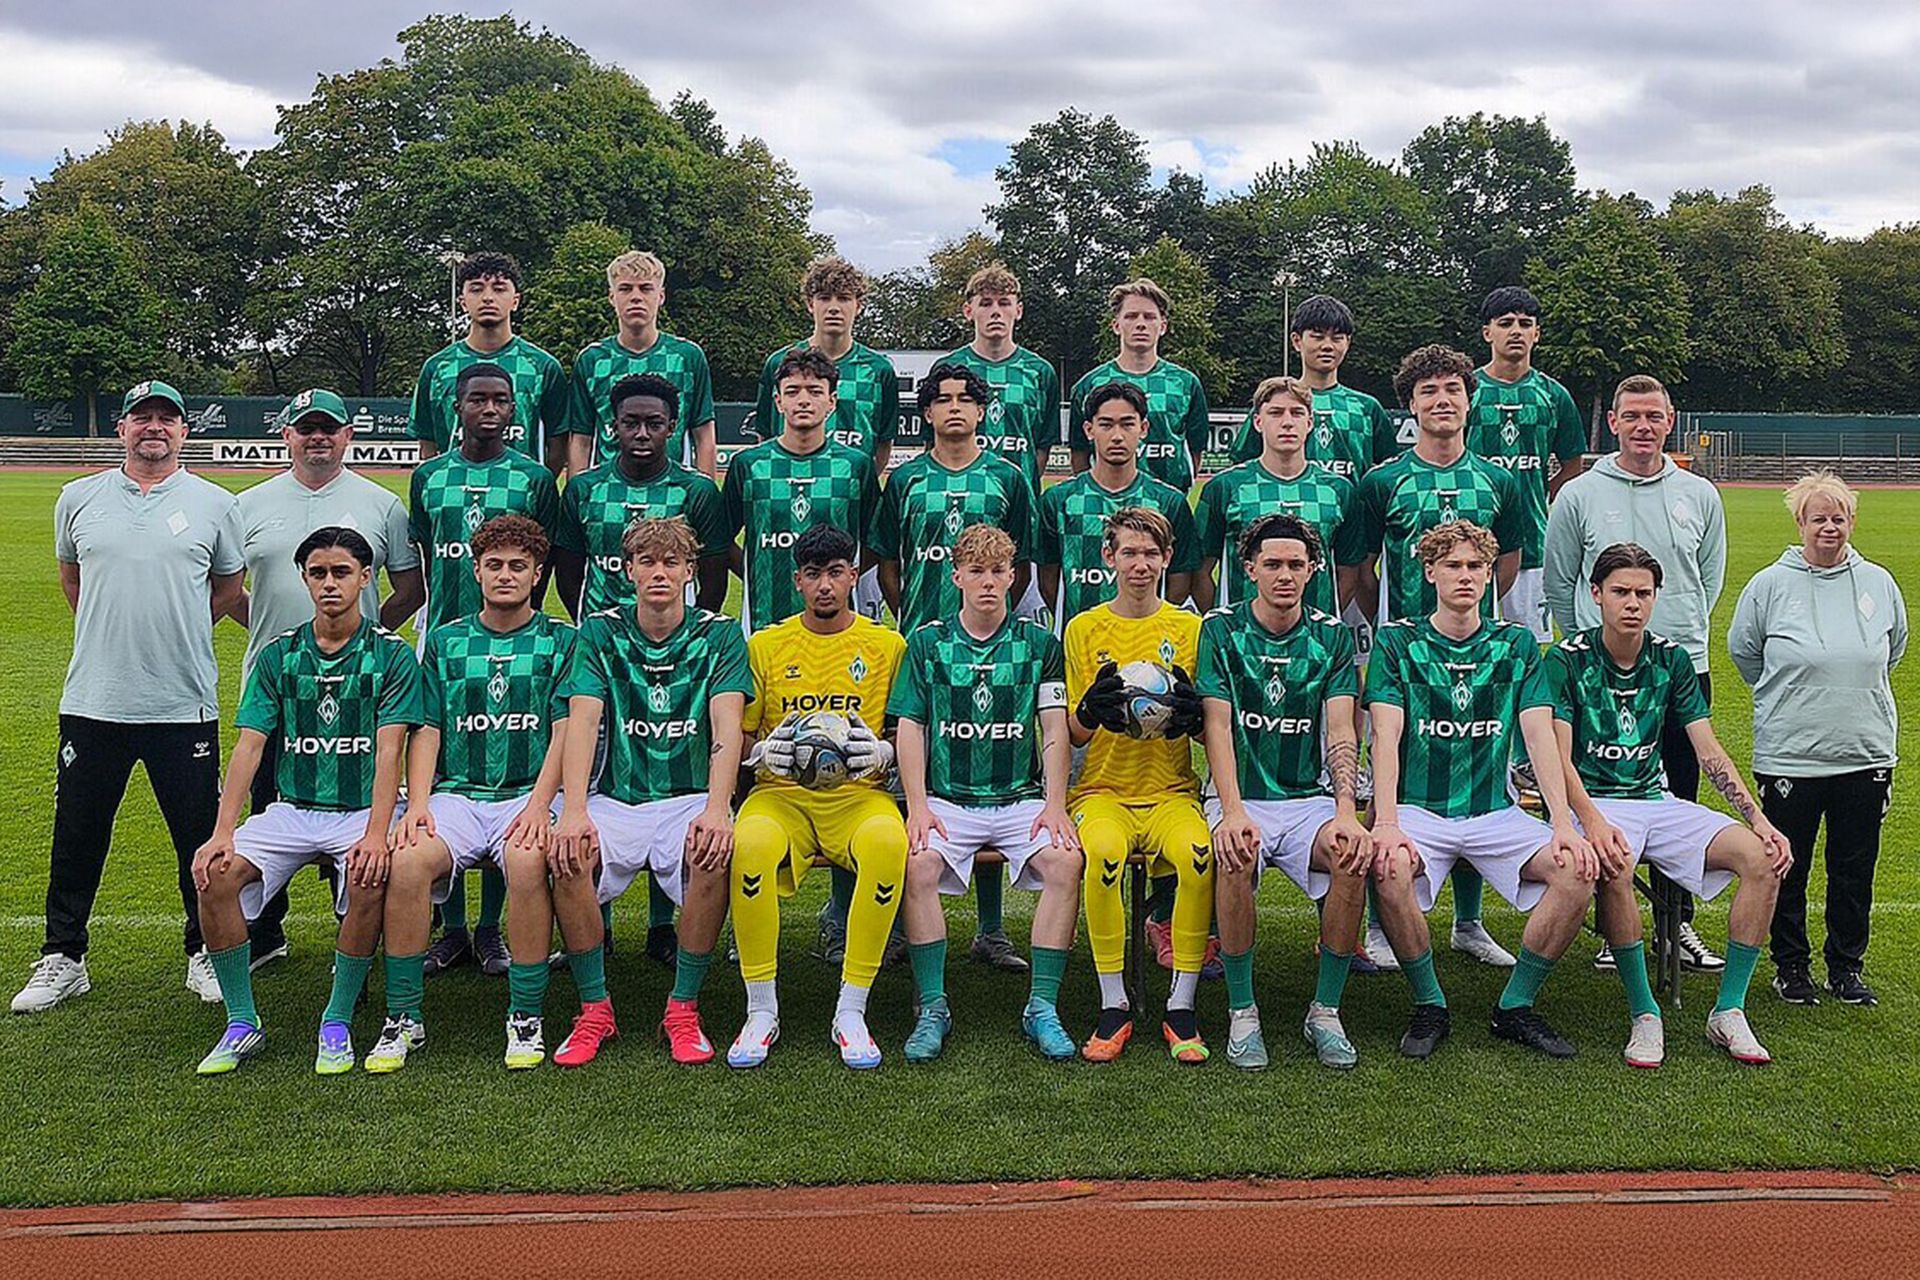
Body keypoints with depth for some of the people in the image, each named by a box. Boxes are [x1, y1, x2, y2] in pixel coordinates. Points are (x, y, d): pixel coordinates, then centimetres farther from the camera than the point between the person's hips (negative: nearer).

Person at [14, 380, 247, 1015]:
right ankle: (62, 958, 21)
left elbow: (228, 588, 13)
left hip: (184, 703, -1)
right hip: (92, 701, 2)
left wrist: (173, 635, 10)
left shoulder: (215, 504, 3)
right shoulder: (78, 499, 8)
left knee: (201, 837, 5)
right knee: (76, 837, 8)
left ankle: (206, 954, 19)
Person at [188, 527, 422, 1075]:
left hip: (363, 809, -3)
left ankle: (337, 1025, -13)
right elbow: (248, 746, -1)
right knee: (214, 872, -22)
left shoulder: (391, 655, -2)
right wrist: (223, 833, -15)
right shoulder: (279, 655, 7)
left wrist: (375, 834, -26)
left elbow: (389, 751, -12)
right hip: (292, 808, 3)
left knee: (369, 879, -34)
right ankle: (242, 1024, -7)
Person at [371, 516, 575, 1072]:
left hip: (529, 794, -2)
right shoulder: (445, 642, 18)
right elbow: (426, 730, 12)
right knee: (407, 861, -30)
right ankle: (403, 1017, -16)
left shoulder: (561, 641, 11)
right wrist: (418, 803, -6)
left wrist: (539, 806, -15)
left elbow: (565, 731, 1)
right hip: (456, 794, 2)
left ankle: (526, 1017, -21)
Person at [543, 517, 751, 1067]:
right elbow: (582, 721, -9)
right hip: (614, 799, 1)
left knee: (714, 854, -34)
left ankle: (684, 1006, -13)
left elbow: (727, 726, -12)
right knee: (563, 854, -30)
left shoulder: (719, 635, 3)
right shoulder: (600, 633, 5)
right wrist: (573, 812, -26)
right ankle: (594, 1008, -10)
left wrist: (716, 810, -30)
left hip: (690, 798, -1)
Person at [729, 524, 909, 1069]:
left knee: (889, 843, -36)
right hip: (781, 795, 1)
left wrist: (882, 753, -11)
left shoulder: (888, 646, 11)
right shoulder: (764, 646, 12)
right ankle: (761, 1012, -18)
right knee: (750, 844, -35)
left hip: (859, 796, 0)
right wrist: (762, 752, -10)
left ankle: (851, 1012, -23)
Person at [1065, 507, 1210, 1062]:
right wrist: (1092, 710, -16)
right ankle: (1113, 1005, -19)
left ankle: (1181, 1007, -18)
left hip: (1171, 791, 1)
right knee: (1101, 851, -34)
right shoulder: (1084, 629, 8)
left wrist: (1188, 713, -14)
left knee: (1201, 853, -32)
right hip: (1103, 788, 0)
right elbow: (1073, 734, 7)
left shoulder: (1190, 629, 9)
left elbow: (1208, 732, 9)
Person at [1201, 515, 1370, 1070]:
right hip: (1241, 797, -2)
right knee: (1236, 857, -35)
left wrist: (1346, 812, -21)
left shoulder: (1331, 635, 7)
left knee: (1354, 855, -30)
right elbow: (1217, 725, -8)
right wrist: (1233, 812, -24)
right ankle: (1241, 1011, -16)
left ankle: (1326, 1010, -11)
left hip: (1309, 797, 2)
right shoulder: (1221, 629, 2)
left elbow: (1341, 731, -3)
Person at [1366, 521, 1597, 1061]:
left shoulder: (1518, 644, 8)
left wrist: (1563, 825, -15)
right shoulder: (1397, 642, 1)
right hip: (1418, 810, -2)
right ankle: (1429, 1006, -8)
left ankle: (1516, 1006, -2)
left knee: (1579, 869, -23)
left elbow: (1540, 737, -1)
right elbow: (1386, 737, -10)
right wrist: (1386, 824, -25)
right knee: (1390, 871, -34)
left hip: (1496, 812, 3)